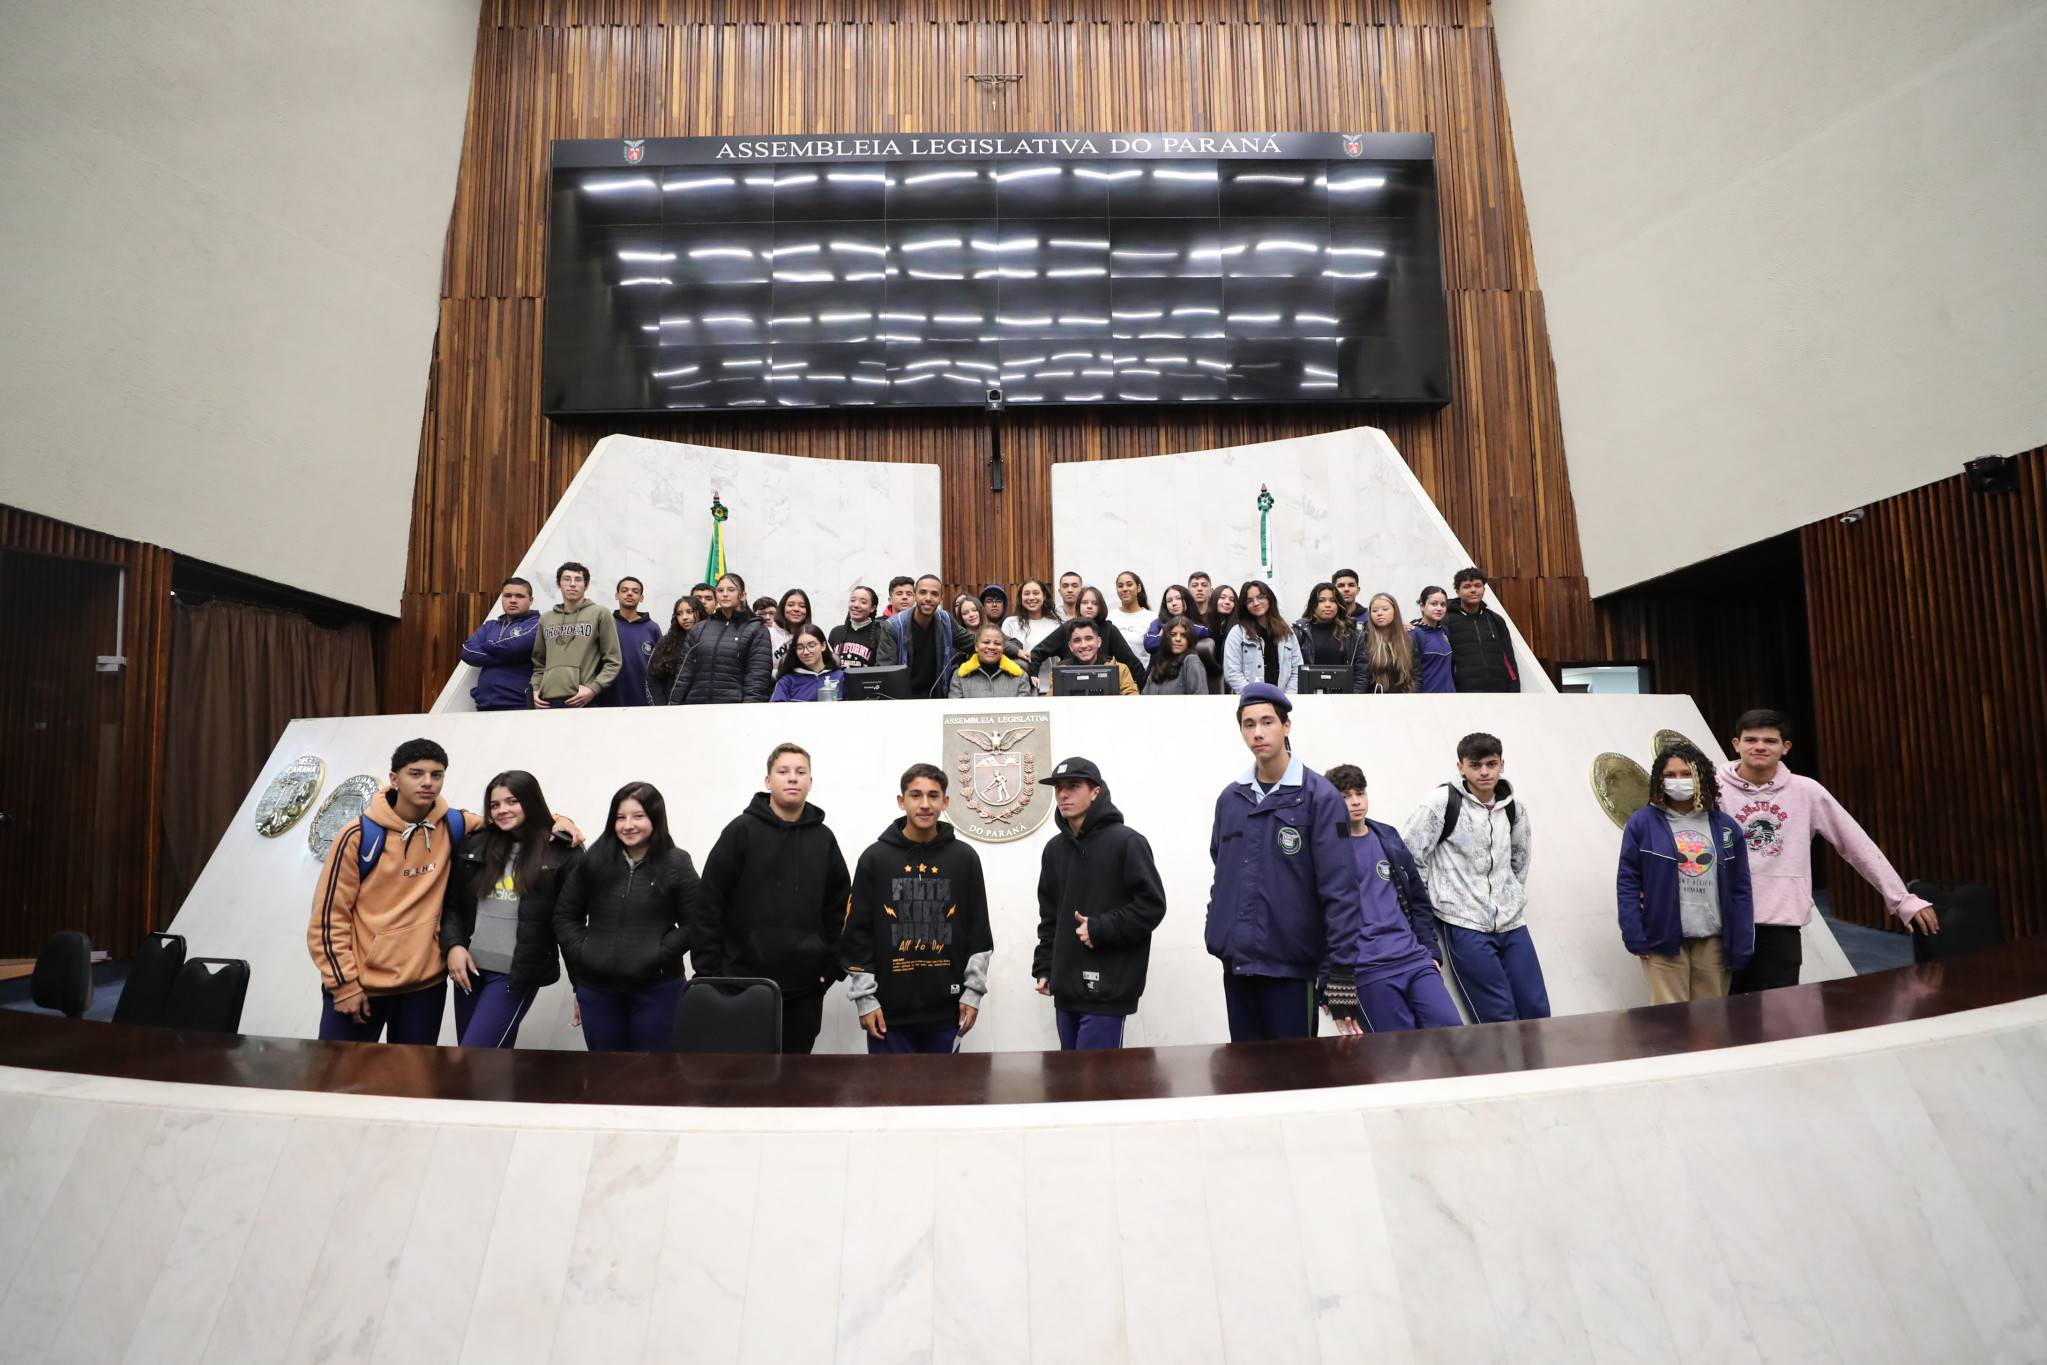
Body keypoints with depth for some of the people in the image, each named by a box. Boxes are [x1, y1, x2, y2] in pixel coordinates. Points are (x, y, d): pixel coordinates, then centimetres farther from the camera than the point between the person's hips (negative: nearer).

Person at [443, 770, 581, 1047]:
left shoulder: (560, 854, -6)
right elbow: (451, 902, 11)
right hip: (469, 967, 5)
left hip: (516, 974, -5)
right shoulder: (474, 845, 6)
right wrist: (453, 945, -6)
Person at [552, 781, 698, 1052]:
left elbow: (694, 925, -3)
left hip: (657, 991, -3)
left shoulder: (677, 864, -3)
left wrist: (659, 954, -12)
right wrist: (581, 954, 2)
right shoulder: (593, 862, 5)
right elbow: (565, 916, 12)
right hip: (597, 991, 3)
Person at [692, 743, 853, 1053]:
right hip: (744, 984, -3)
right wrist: (709, 971, -8)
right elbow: (709, 905, -5)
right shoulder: (742, 830, -3)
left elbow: (840, 908, 11)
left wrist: (832, 965, 3)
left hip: (804, 991, 3)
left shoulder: (823, 838, 7)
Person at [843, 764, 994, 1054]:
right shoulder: (875, 857, 0)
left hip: (947, 1011, 1)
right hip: (889, 1011, -1)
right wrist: (864, 997, -4)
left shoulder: (965, 857, 4)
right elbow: (857, 934, 0)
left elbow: (979, 933, 6)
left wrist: (972, 992, 1)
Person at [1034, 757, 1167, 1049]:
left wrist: (1100, 929, -16)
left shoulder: (1126, 842, -7)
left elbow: (1152, 905, -11)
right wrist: (1044, 967, 11)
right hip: (1066, 990, 7)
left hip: (1108, 990, -7)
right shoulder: (1054, 848, 13)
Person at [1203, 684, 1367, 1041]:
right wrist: (1215, 932, 8)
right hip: (1236, 963, 5)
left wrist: (1343, 971, -17)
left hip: (1292, 964, -5)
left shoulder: (1319, 796, -8)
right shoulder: (1230, 798, 9)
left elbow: (1339, 889, -13)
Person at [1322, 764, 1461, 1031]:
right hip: (1368, 971, -5)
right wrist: (1334, 979, -12)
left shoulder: (1390, 839, 14)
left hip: (1415, 960, 5)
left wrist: (1431, 951, 11)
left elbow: (1419, 901, 20)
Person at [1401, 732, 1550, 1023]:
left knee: (1538, 1012, 6)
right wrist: (1429, 908, -5)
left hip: (1511, 923, 6)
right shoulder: (1441, 802, -9)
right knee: (1501, 1018, -5)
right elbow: (1408, 857, -9)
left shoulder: (1513, 807, 8)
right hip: (1464, 925, -5)